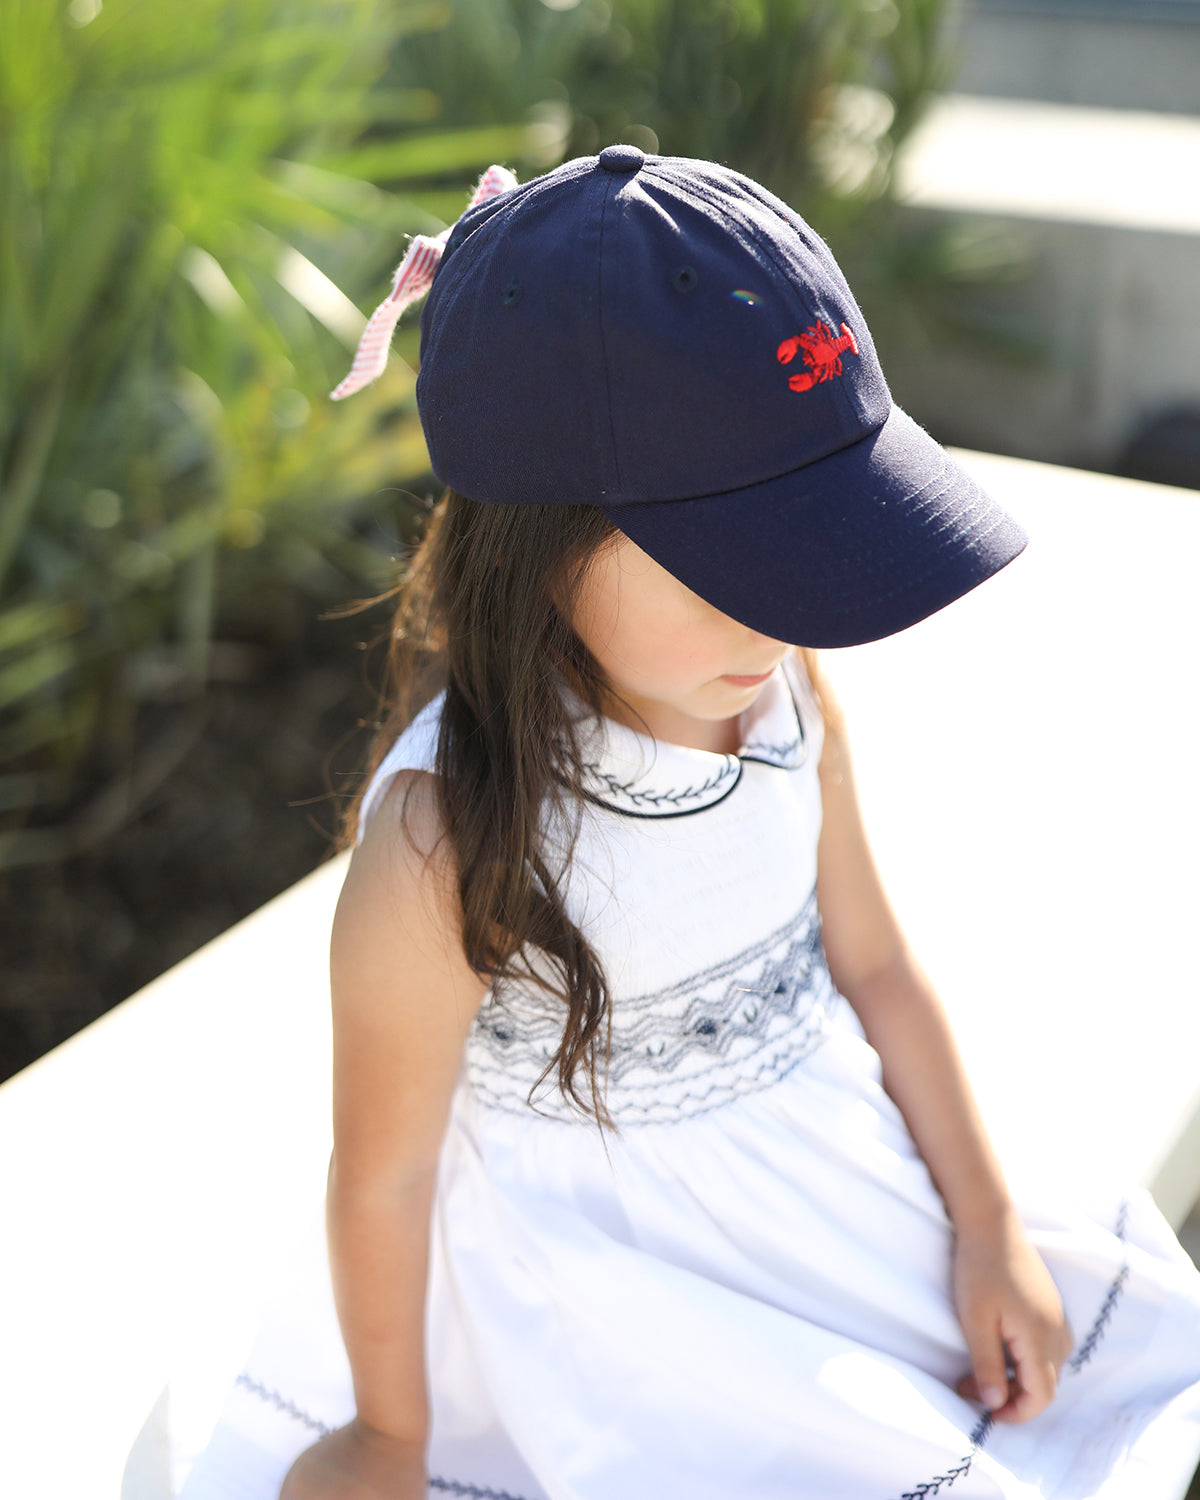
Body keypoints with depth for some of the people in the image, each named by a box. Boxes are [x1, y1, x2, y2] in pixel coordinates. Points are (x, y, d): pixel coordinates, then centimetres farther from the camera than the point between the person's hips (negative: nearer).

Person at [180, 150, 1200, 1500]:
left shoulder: (785, 692, -13)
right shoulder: (446, 841, -31)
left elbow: (868, 961, 2)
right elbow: (383, 1173, -18)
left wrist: (988, 1226, 6)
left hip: (815, 1155, 6)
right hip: (598, 1252, -6)